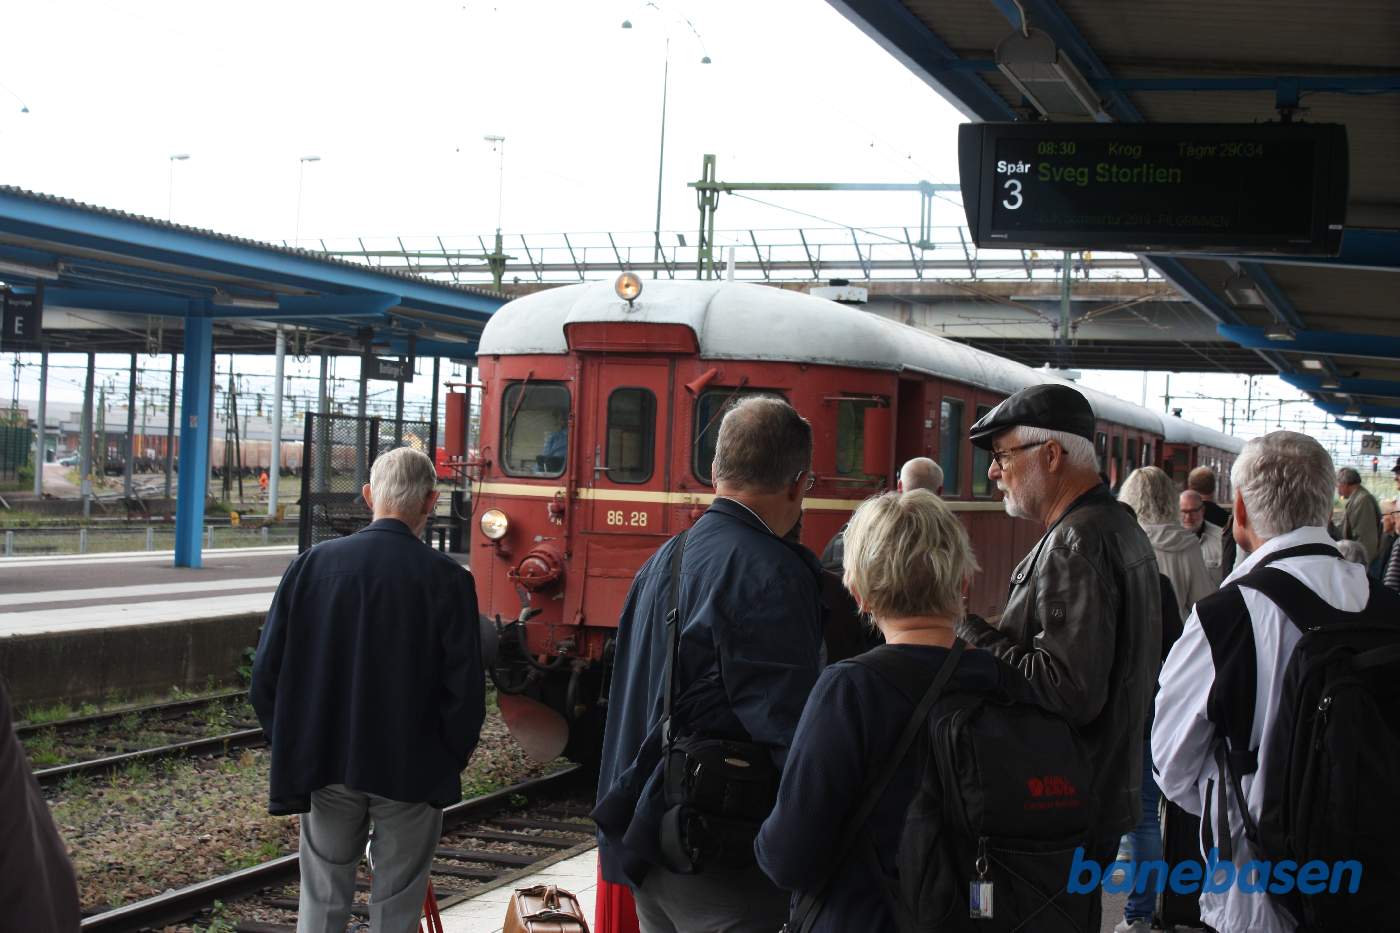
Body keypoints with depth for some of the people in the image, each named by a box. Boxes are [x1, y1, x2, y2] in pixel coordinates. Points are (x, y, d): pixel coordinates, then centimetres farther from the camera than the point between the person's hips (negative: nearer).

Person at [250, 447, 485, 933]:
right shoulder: (446, 579, -13)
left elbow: (267, 674, -2)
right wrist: (449, 761, 4)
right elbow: (465, 690, -12)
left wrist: (293, 749, 10)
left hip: (325, 768, 2)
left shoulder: (312, 564, -5)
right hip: (412, 774, -2)